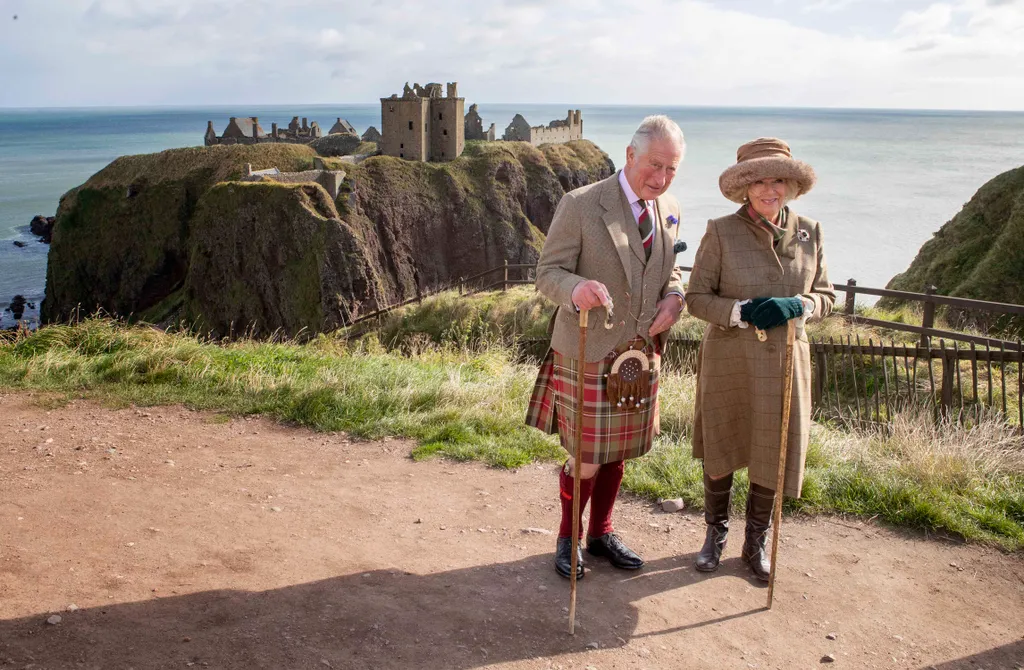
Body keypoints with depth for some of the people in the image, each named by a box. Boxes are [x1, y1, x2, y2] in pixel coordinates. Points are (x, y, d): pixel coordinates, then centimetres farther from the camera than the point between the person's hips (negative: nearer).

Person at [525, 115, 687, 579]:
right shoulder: (580, 205, -13)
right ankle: (567, 538, 27)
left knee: (616, 454, 18)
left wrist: (674, 297, -5)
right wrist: (575, 288, -35)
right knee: (587, 459, 2)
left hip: (640, 355, 6)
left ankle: (601, 533, 38)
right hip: (588, 356, -6)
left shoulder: (669, 210, 6)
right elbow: (548, 272, -12)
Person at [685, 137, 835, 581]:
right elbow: (696, 297, -7)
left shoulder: (809, 233, 0)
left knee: (774, 455, 10)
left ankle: (756, 541, 33)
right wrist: (741, 311, -23)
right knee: (720, 450, 13)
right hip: (728, 361, -2)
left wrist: (796, 306, -15)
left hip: (784, 361, 3)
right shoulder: (721, 232, -9)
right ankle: (715, 534, 35)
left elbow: (825, 296, 7)